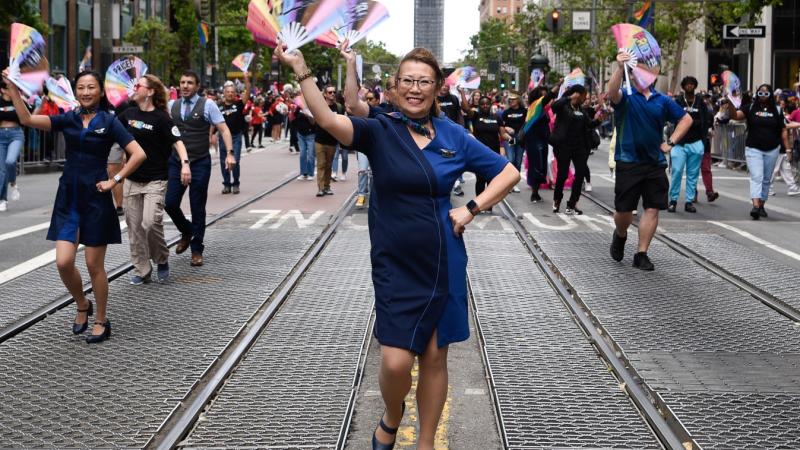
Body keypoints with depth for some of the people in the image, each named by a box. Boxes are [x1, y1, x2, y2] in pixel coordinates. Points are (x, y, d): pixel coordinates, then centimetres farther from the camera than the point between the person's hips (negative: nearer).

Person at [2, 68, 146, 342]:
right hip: (68, 198, 3)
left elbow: (138, 154, -11)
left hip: (96, 199, -3)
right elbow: (27, 119, -5)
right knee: (63, 263, -4)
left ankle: (101, 321, 19)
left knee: (94, 266, 3)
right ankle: (82, 306, 23)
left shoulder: (109, 122, -4)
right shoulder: (68, 120, 6)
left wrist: (115, 180, -12)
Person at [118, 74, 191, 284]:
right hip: (132, 179, 6)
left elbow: (177, 141, -16)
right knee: (134, 226, 6)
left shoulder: (161, 118, -10)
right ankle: (141, 270, 16)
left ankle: (162, 260, 9)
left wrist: (185, 163, -31)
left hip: (155, 180, -6)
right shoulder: (129, 114, 7)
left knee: (150, 222, -17)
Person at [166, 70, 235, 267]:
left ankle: (196, 250, 17)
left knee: (197, 207, 3)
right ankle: (187, 232, 28)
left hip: (200, 163, -3)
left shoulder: (207, 105, -3)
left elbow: (223, 129, -6)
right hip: (176, 162, 3)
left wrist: (230, 153, -17)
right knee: (170, 203, -2)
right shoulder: (172, 105, 8)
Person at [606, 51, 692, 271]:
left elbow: (686, 119, 16)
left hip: (655, 163, 3)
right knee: (624, 210, 2)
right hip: (628, 162, -3)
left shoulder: (662, 100, 8)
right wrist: (619, 68, -40)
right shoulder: (625, 97, -2)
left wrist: (670, 142, 5)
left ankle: (641, 254, 8)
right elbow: (612, 93, -26)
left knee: (652, 209, -1)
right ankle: (620, 236, 35)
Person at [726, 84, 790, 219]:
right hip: (753, 149, -3)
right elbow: (735, 115, -15)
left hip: (772, 150, 3)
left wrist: (788, 148, 0)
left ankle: (761, 205, 22)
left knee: (766, 179, 11)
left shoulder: (776, 110, 5)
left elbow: (783, 131, 6)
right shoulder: (750, 108, -1)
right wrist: (730, 103, -32)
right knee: (756, 177, -14)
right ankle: (755, 206, -25)